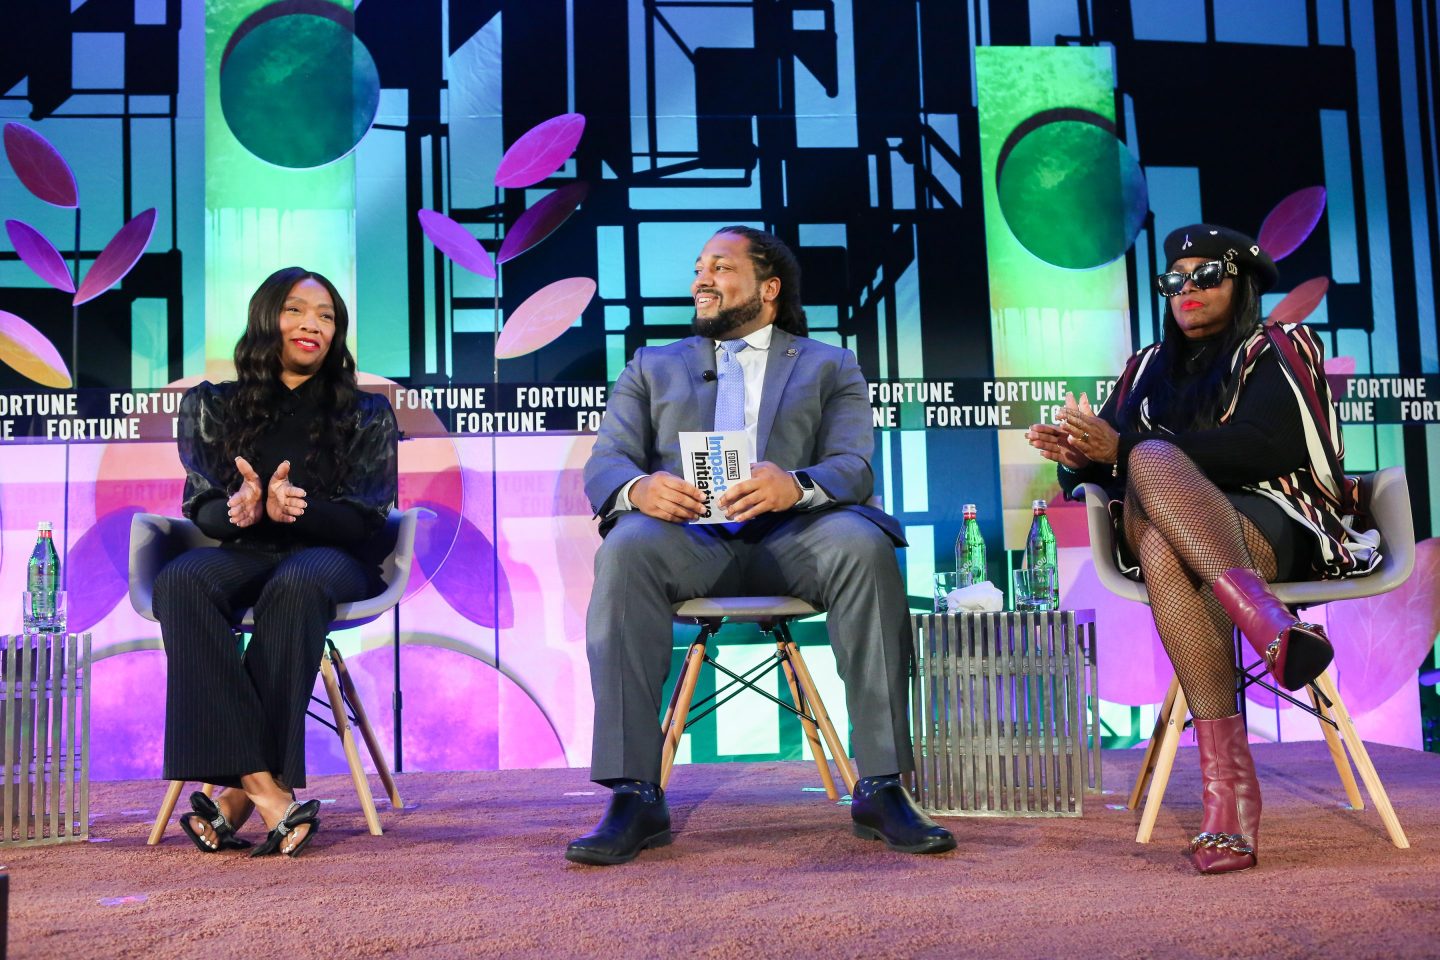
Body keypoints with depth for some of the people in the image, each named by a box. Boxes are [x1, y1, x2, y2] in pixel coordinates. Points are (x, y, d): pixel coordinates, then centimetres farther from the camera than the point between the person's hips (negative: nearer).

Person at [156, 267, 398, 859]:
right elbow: (200, 507, 7)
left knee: (295, 585, -39)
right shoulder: (213, 406, 15)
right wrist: (240, 512, -19)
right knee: (180, 581, -34)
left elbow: (365, 519, 1)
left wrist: (293, 510, -20)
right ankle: (266, 790, -42)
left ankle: (240, 792, -34)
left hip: (331, 556, -1)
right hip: (243, 552, 2)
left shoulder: (367, 414, 11)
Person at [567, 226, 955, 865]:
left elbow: (854, 467, 4)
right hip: (689, 540, 1)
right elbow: (604, 462, 11)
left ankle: (882, 788, -26)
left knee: (863, 545, -32)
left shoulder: (829, 366, 22)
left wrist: (794, 486, -21)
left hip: (792, 536, 0)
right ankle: (635, 797, -31)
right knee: (626, 548, -33)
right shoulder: (651, 367, 26)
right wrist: (638, 487, -15)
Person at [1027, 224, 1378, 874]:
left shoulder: (1273, 354, 10)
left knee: (1150, 461, -33)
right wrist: (1077, 456, -9)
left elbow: (1265, 448, -10)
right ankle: (1228, 780, -45)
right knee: (1157, 546, -37)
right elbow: (1108, 460, 17)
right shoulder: (1150, 368, 25)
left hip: (1269, 534, -3)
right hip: (1173, 536, 3)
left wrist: (1124, 449, -17)